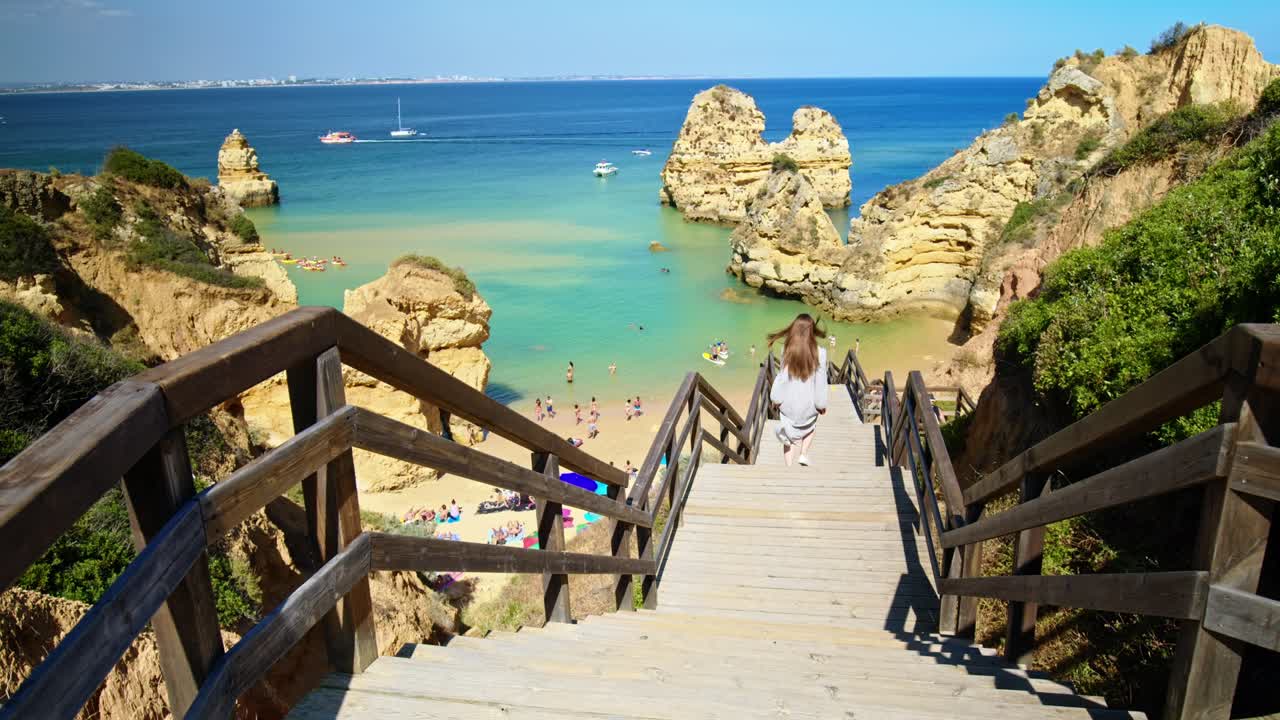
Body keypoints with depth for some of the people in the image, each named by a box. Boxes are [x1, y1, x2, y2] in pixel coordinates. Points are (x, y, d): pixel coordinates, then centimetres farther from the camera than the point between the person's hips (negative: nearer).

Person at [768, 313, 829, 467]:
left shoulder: (786, 349, -11)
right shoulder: (819, 353, -15)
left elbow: (781, 376, -6)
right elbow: (820, 381, -9)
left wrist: (776, 399, 6)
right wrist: (822, 404, 3)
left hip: (788, 402, 0)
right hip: (808, 403, 0)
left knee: (790, 437, 15)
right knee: (811, 426, 32)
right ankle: (804, 454, 22)